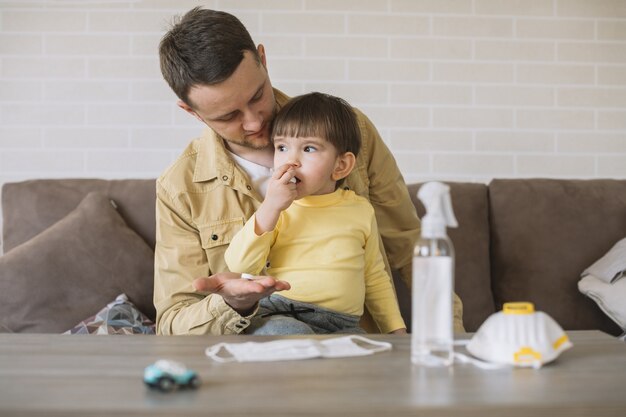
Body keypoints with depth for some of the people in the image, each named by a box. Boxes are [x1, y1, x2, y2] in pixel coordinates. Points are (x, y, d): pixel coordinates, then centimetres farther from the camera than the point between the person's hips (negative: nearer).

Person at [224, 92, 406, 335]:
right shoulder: (272, 209, 9)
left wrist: (396, 329, 16)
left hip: (341, 325, 2)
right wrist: (270, 208, -13)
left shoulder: (360, 210, 14)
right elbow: (239, 266, -6)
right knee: (290, 334, -36)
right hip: (277, 317, -1)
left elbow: (375, 278, 24)